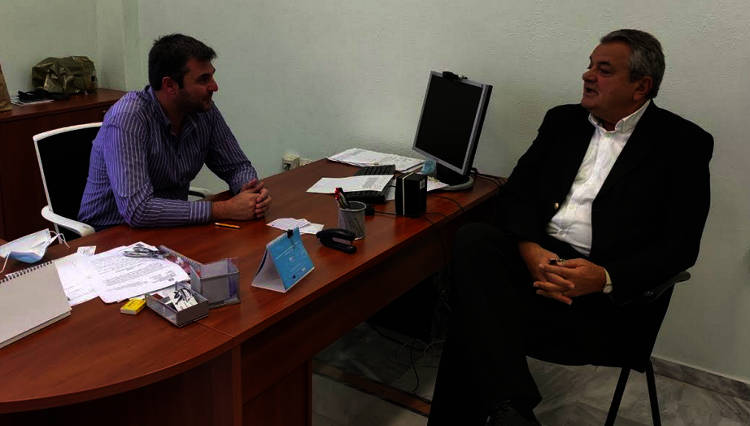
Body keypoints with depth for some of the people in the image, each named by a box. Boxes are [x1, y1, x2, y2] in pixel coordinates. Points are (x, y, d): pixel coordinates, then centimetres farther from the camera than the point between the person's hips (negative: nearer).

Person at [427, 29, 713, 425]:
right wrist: (529, 248, -12)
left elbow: (680, 245, -4)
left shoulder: (683, 143, 2)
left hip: (613, 293, -5)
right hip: (540, 257, 5)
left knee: (480, 320, -29)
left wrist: (605, 278, -21)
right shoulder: (563, 121, 17)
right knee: (473, 239, -29)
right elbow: (518, 189, 10)